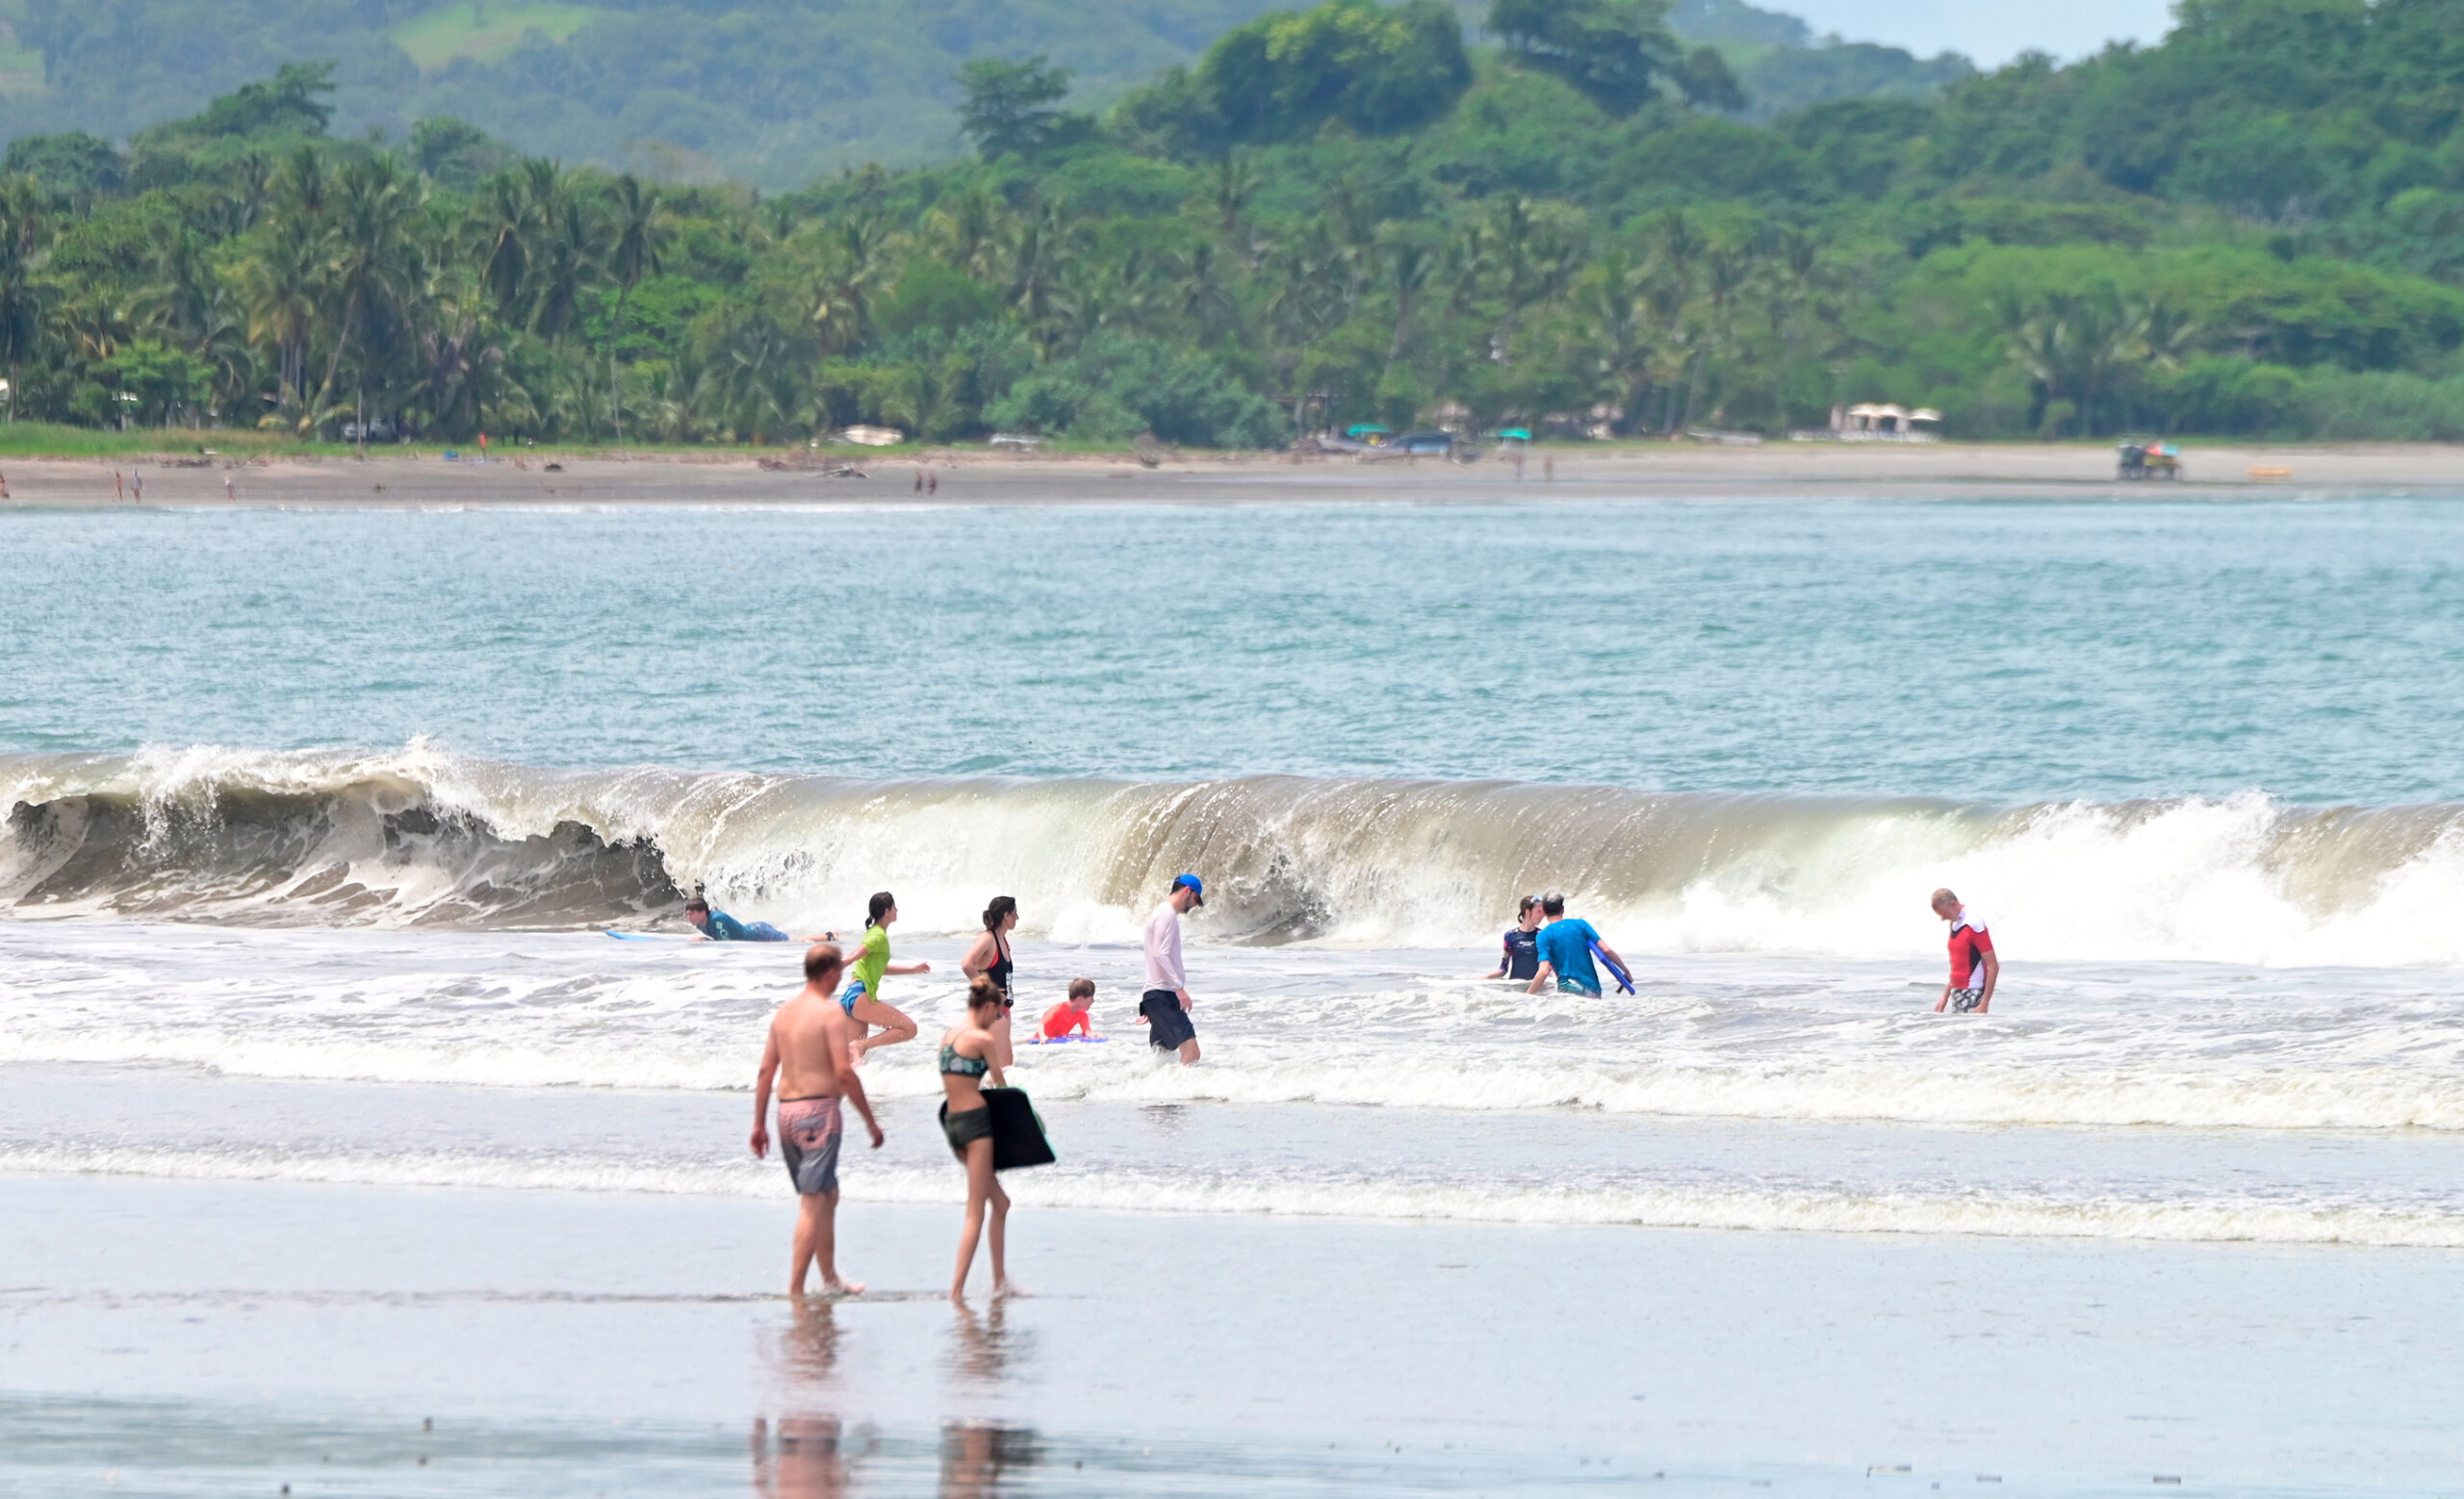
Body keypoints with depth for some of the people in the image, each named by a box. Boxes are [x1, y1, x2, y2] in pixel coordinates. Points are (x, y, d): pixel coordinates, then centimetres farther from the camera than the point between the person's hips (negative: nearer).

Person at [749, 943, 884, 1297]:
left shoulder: (784, 1012, 11)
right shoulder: (831, 1012, -10)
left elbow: (766, 1071, 11)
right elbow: (844, 1072, -15)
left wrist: (759, 1125, 15)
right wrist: (870, 1120, -8)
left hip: (787, 1109, 8)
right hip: (819, 1110, -8)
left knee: (828, 1195, 20)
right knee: (813, 1203, -7)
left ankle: (830, 1278, 28)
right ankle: (795, 1289, -12)